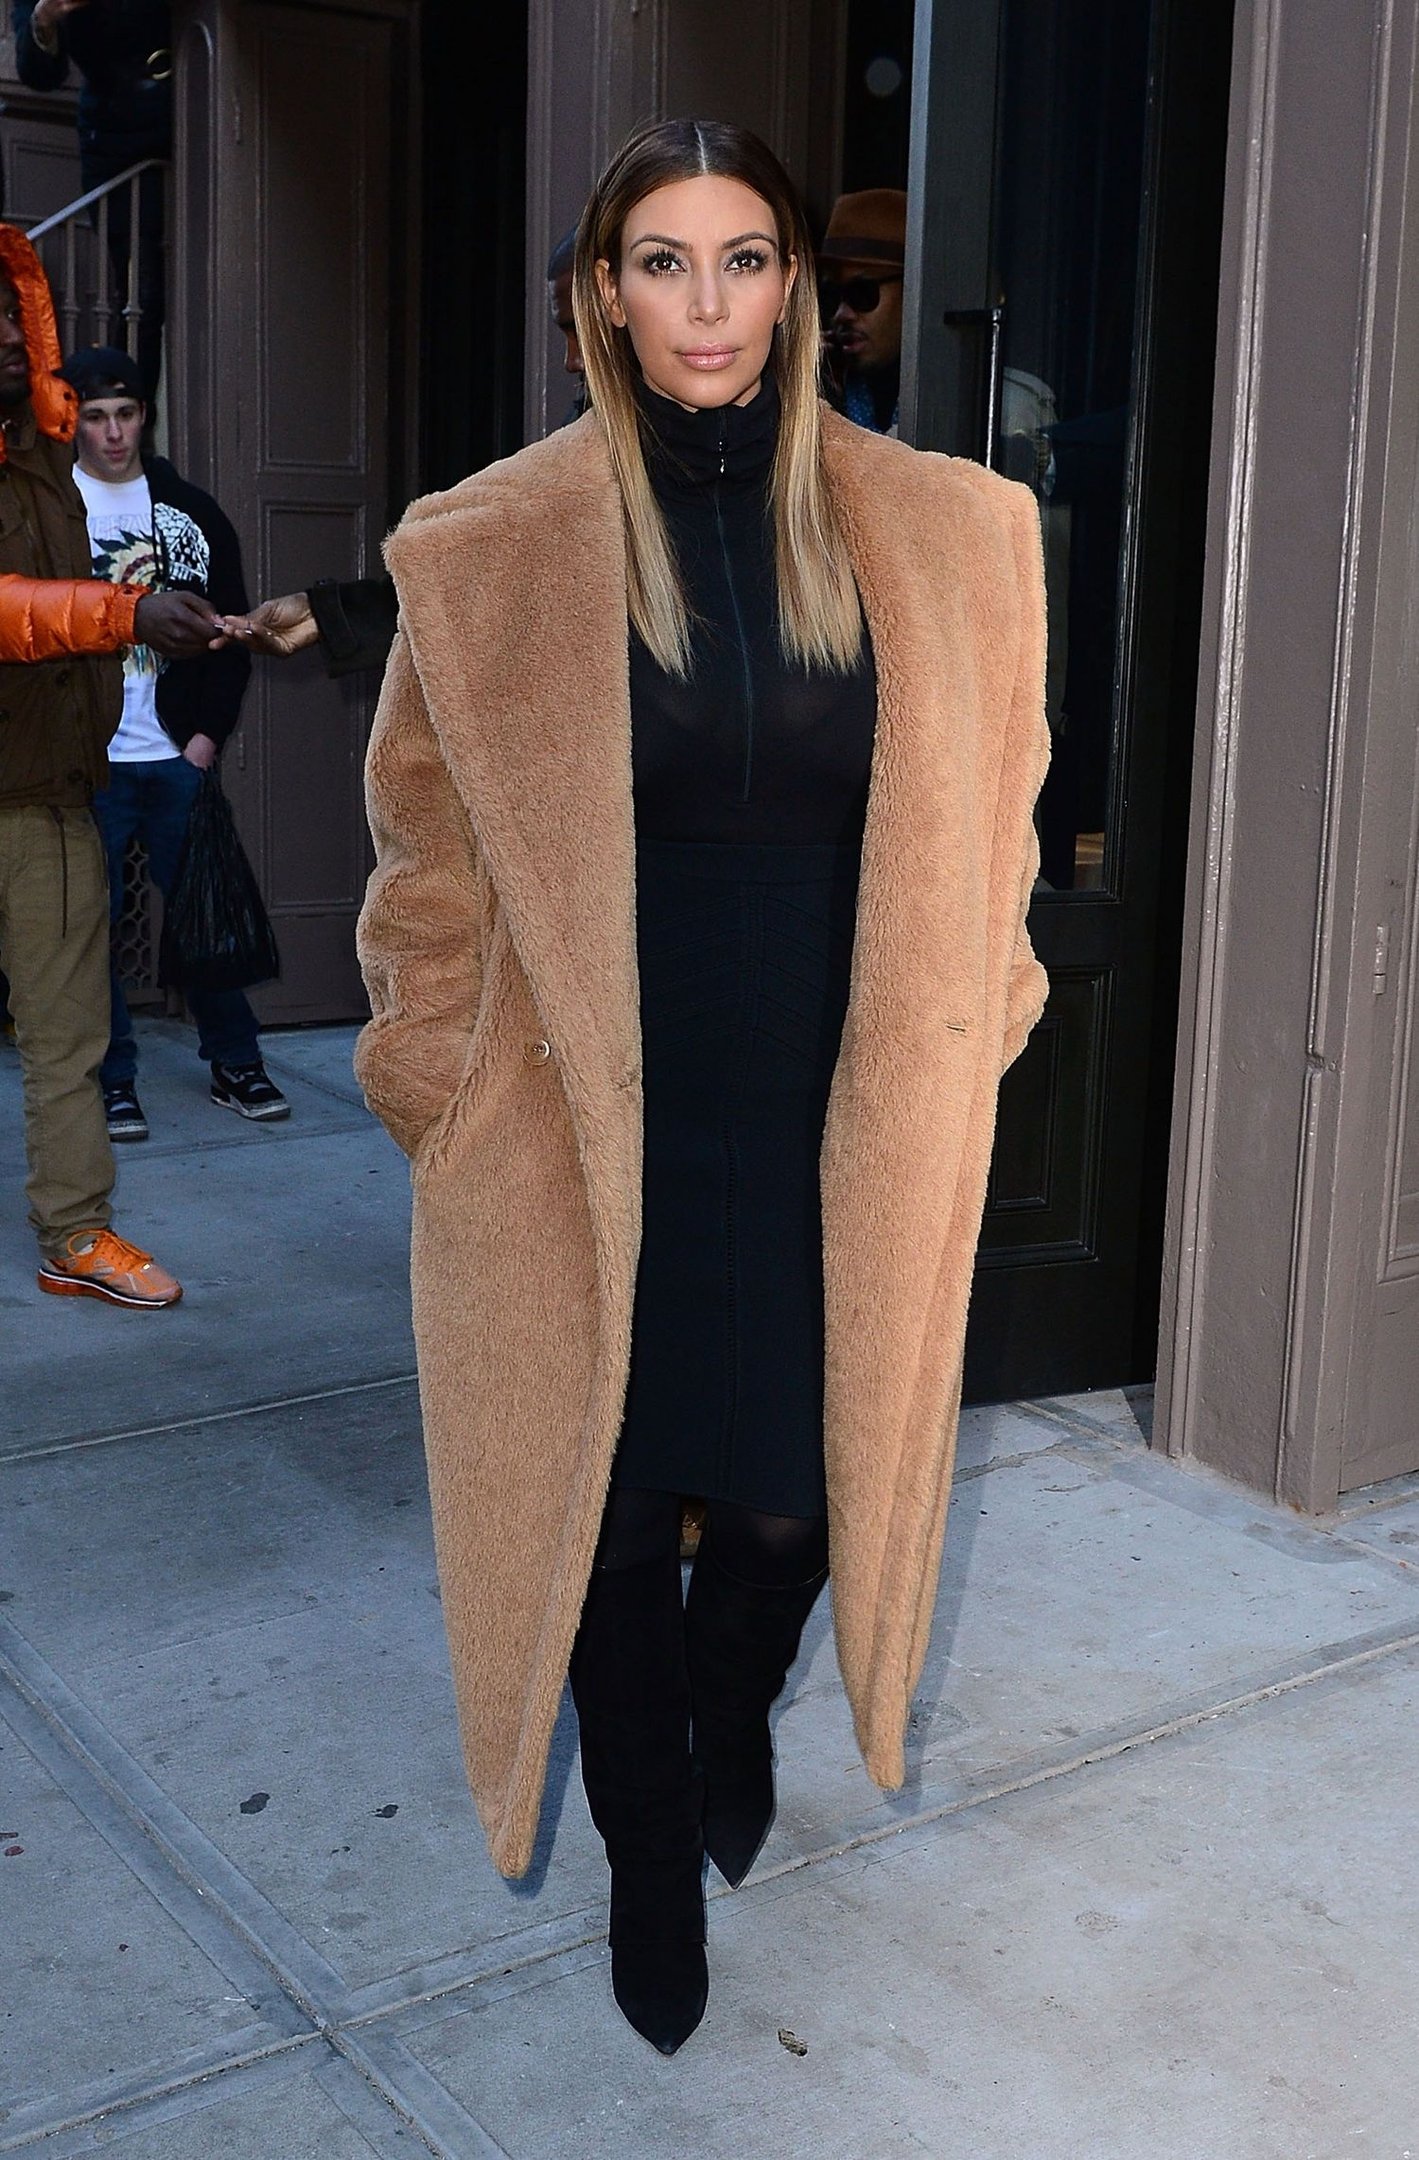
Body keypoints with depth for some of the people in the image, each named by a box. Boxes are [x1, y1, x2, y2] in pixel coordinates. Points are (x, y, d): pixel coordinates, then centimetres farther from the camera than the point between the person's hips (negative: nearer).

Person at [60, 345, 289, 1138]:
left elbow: (230, 631, 11)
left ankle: (237, 1063, 16)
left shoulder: (191, 510, 10)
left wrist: (209, 734, 2)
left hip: (178, 754, 2)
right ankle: (113, 1079, 12)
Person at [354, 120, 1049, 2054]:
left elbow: (980, 818, 9)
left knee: (803, 1489, 9)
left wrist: (967, 1043, 5)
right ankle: (654, 1862, 37)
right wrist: (441, 1085, -2)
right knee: (608, 1505, 10)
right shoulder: (491, 551, -4)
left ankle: (734, 1699, 47)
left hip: (837, 1133, 2)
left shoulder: (937, 534, 1)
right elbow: (432, 857, 1)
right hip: (591, 1133, -1)